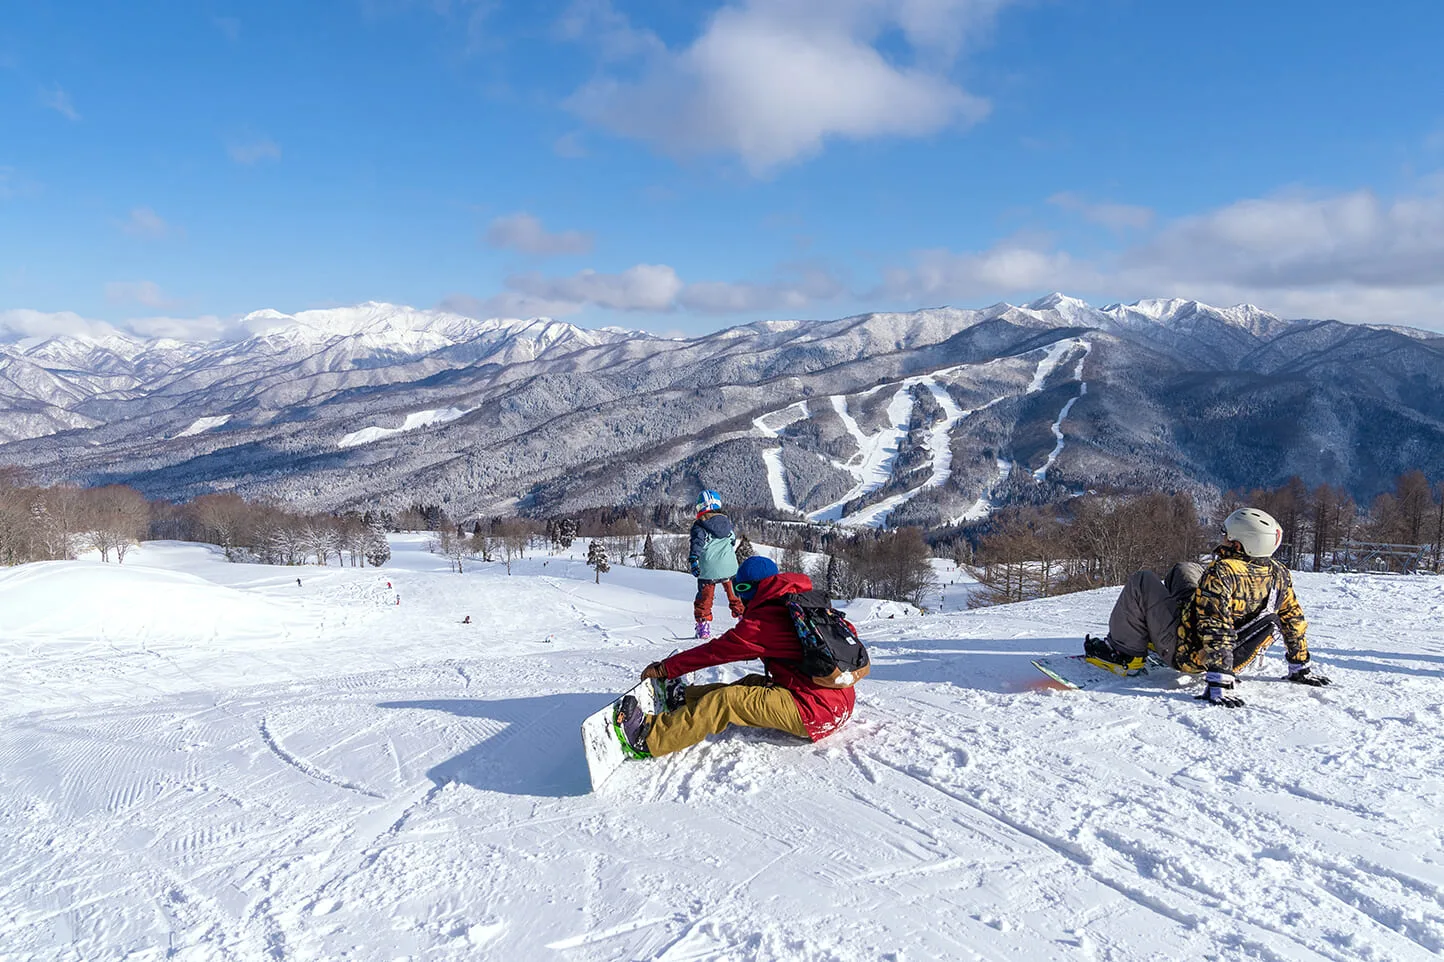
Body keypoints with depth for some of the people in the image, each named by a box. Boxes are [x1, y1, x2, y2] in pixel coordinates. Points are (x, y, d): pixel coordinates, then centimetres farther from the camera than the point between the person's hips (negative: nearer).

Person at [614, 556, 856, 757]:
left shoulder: (766, 617, -10)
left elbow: (718, 650, -5)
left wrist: (664, 668, 5)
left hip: (814, 714, -9)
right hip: (841, 705, 9)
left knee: (727, 700, -10)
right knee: (753, 683, 21)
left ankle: (648, 738, -11)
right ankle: (685, 697, 32)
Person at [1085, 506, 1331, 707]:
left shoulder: (1222, 573, -32)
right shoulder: (1280, 575, -8)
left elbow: (1217, 631, -36)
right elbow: (1295, 621, 3)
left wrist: (1219, 683, -36)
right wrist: (1301, 667, 15)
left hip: (1186, 653, -8)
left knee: (1142, 582, 3)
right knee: (1185, 570, 23)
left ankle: (1123, 650, 11)